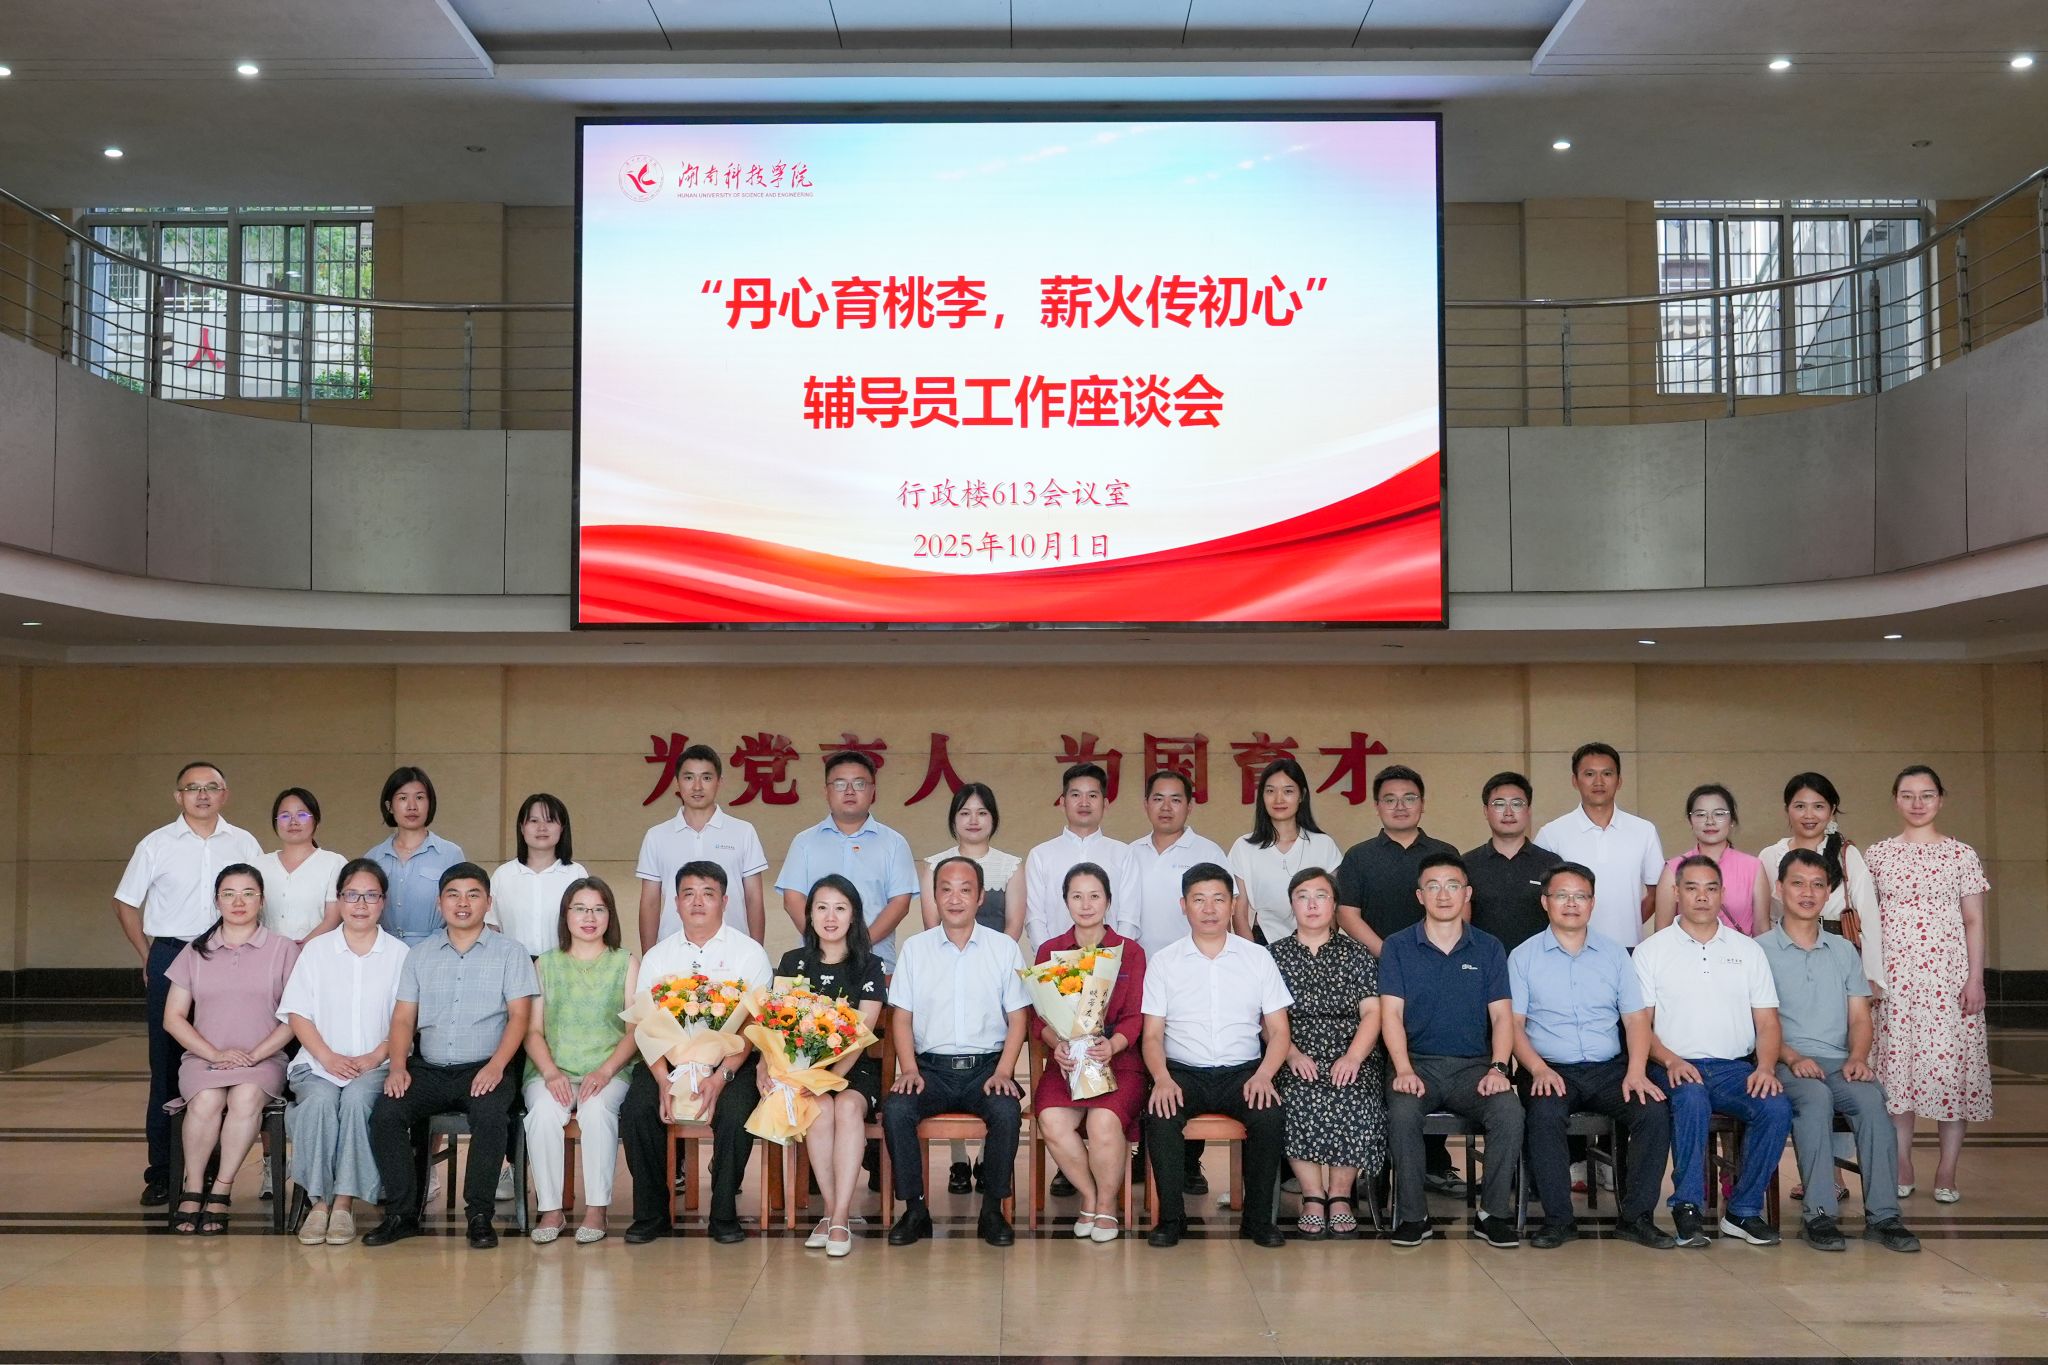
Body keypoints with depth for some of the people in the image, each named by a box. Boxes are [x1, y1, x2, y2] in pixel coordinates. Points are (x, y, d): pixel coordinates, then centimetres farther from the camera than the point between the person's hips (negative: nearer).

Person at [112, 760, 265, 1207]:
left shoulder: (244, 844, 7)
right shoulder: (156, 845, 4)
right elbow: (125, 904, 11)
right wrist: (149, 957, 5)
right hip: (171, 956, -1)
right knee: (166, 1063, 1)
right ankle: (162, 1170, 7)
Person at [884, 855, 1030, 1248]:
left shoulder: (1004, 947, 7)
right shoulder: (915, 948, 9)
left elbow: (1017, 1019, 5)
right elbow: (902, 1017, 7)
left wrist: (1003, 1072, -9)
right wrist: (908, 1069, -8)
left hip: (985, 1066, -1)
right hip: (930, 1067, 1)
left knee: (1006, 1111, -31)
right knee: (895, 1109, -28)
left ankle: (992, 1210, -13)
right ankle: (914, 1209, -12)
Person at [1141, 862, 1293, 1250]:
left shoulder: (1258, 958, 9)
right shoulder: (1164, 962, 7)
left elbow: (1278, 1031, 6)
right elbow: (1152, 1035, 3)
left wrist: (1263, 1075, -14)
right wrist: (1162, 1078, -17)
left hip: (1243, 1072, 1)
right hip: (1183, 1072, 0)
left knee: (1271, 1116, -29)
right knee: (1160, 1117, -31)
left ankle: (1258, 1218, -10)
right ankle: (1171, 1216, -12)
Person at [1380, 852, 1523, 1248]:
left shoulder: (1489, 948, 11)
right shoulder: (1398, 947, 6)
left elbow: (1502, 1015, 5)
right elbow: (1391, 1014, -2)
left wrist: (1498, 1067, -12)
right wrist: (1404, 1070, -17)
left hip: (1473, 1065, 1)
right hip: (1418, 1063, -1)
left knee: (1509, 1111, -28)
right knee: (1402, 1113, -32)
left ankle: (1493, 1213, -12)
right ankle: (1412, 1215, -16)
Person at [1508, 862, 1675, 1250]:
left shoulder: (1614, 953, 15)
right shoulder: (1523, 956, 7)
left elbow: (1636, 1017, 9)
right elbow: (1513, 1023, 0)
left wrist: (1636, 1071, -9)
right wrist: (1539, 1069, -17)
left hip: (1610, 1069, 3)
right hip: (1552, 1070, -2)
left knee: (1655, 1112, -24)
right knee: (1544, 1115, -33)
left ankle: (1636, 1216, -11)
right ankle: (1558, 1218, -20)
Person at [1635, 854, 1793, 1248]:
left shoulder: (1748, 949, 16)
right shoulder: (1652, 950, 8)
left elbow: (1767, 1023, 11)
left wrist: (1766, 1067, -8)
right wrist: (1670, 1061, -16)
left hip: (1736, 1067, 3)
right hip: (1678, 1068, -3)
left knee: (1777, 1106, -27)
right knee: (1691, 1099, -36)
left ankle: (1744, 1211, -12)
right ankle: (1686, 1207, -23)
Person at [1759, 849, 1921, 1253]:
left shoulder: (1844, 951, 21)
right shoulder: (1760, 950, 6)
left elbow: (1860, 1018, 14)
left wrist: (1858, 1057, -6)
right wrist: (1792, 1058, -17)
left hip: (1840, 1063, 4)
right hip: (1786, 1064, -3)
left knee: (1871, 1098, -29)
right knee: (1815, 1097, -35)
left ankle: (1882, 1214, -28)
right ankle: (1819, 1214, -33)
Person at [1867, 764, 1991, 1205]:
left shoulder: (1961, 855, 4)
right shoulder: (1877, 855, 7)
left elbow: (1974, 922, 3)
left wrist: (1975, 978, -4)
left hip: (1948, 975, -1)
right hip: (1894, 977, 1)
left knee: (1949, 1062, -3)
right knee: (1896, 1063, 2)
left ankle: (1947, 1171, 6)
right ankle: (1901, 1168, 11)